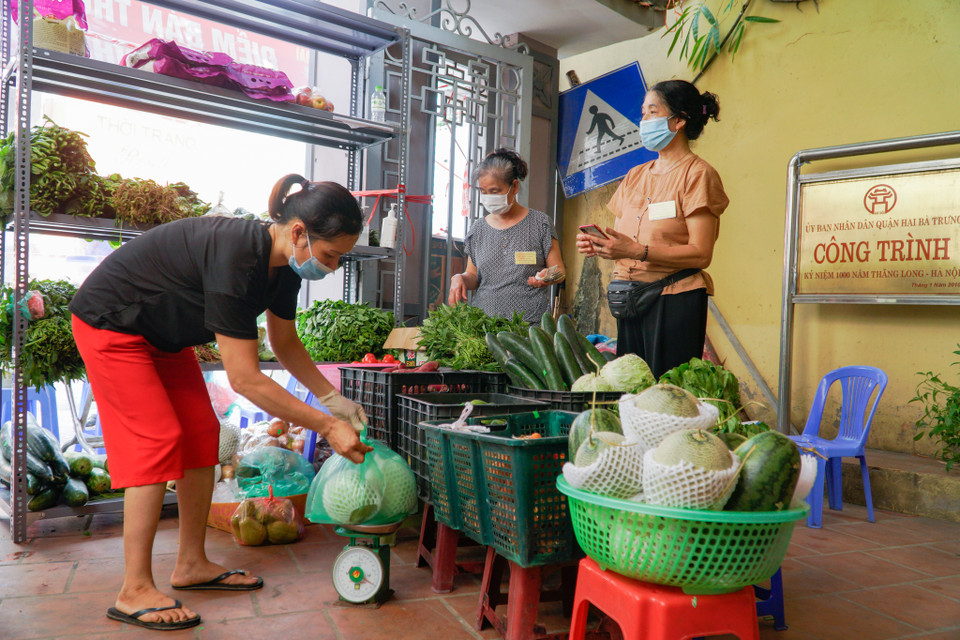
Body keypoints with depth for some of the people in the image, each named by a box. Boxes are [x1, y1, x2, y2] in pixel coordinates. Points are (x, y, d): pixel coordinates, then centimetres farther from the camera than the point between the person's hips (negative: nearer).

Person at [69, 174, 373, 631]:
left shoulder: (284, 264, -10)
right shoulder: (236, 259, -38)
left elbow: (285, 343, 5)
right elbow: (244, 379, -35)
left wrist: (332, 398, -5)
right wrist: (327, 426, -32)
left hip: (163, 334, 9)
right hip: (111, 324, -9)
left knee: (201, 434, 3)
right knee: (157, 440, -13)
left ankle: (191, 565, 14)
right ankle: (134, 592, -3)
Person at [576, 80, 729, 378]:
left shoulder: (698, 174, -3)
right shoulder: (635, 175, 18)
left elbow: (700, 254, -13)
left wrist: (637, 251, -22)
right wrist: (597, 244, -3)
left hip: (674, 300, -6)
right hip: (630, 303, 6)